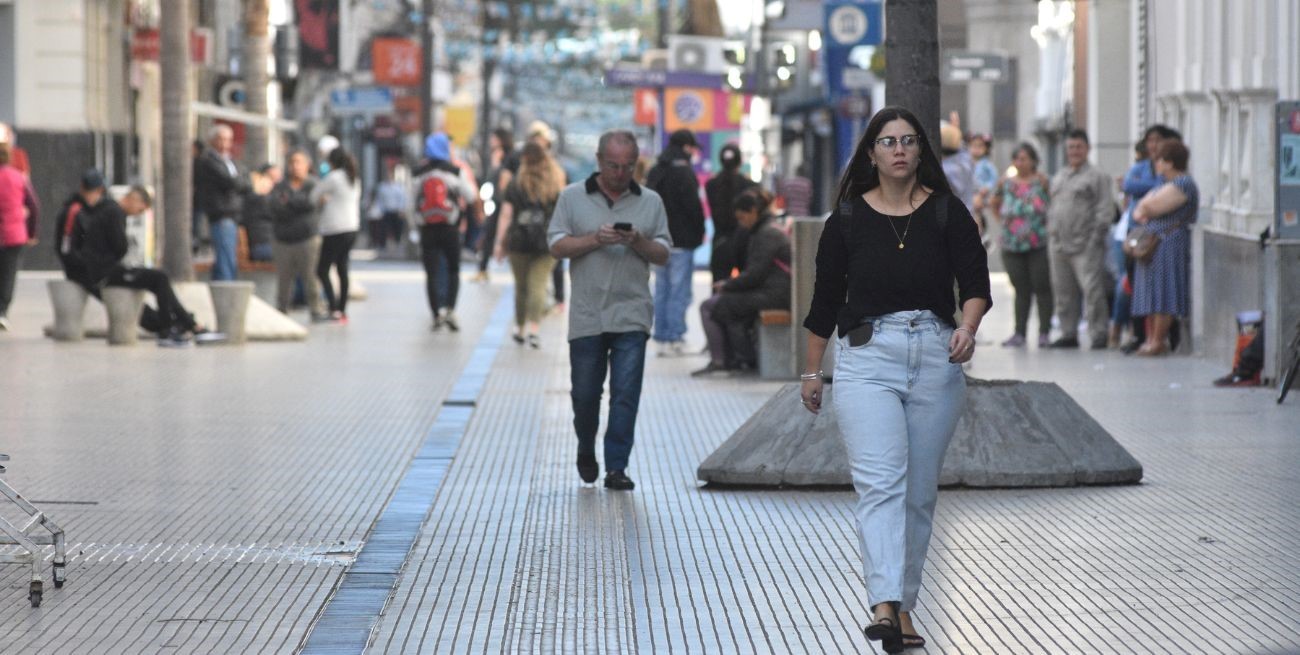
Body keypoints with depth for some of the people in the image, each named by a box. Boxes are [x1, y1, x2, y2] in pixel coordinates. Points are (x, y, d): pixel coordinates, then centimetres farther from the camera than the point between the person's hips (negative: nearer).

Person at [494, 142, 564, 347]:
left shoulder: (515, 185, -1)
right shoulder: (556, 186, 1)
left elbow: (505, 216, -3)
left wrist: (500, 243, 2)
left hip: (519, 241, 0)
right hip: (546, 244, 0)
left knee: (521, 286, 13)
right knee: (538, 286, -4)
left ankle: (519, 329, 23)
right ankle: (534, 328, -18)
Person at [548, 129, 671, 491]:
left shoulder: (650, 201, 9)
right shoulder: (573, 197, 6)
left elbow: (663, 254, 7)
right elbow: (557, 245, -1)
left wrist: (638, 242, -13)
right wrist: (596, 239, -14)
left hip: (631, 315, 0)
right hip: (586, 317, 0)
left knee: (626, 393, -6)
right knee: (585, 392, 7)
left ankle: (616, 467, -3)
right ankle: (586, 451, 32)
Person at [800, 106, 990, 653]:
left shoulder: (947, 212, 4)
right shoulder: (849, 218, 4)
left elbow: (975, 281, -5)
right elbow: (825, 299, 11)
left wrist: (968, 328, -25)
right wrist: (811, 371, 13)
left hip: (936, 359, 2)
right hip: (867, 357, -2)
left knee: (920, 493, 7)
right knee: (881, 482, -17)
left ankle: (903, 607, 19)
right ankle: (886, 605, -31)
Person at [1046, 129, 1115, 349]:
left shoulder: (1098, 177, 1)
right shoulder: (1058, 178, 21)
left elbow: (1106, 209, -5)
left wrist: (1096, 236, -13)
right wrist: (1051, 234, 13)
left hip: (1085, 246, -7)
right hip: (1059, 246, 7)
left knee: (1092, 290, -12)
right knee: (1063, 292, 9)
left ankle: (1098, 335, -9)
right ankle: (1068, 335, 17)